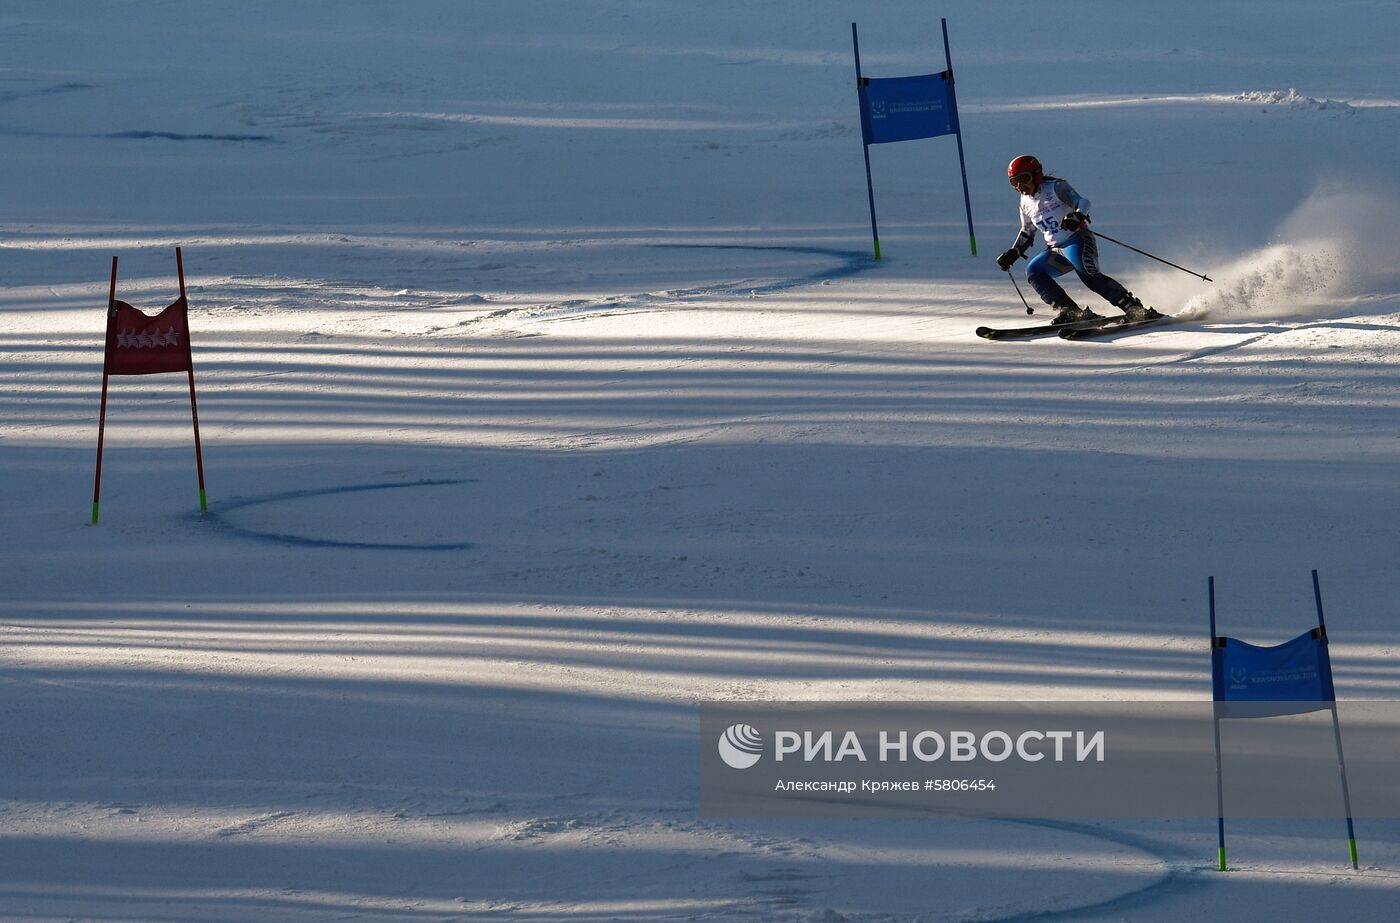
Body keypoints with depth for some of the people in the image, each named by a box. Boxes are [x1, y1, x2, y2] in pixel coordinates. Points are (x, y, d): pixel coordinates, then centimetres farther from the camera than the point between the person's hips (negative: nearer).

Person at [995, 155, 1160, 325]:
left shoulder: (1055, 187, -9)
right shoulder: (1026, 202, 12)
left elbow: (1082, 202, -24)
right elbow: (1027, 233, 27)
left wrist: (1077, 216, -45)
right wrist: (1013, 254, 16)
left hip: (1077, 240, -7)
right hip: (1056, 250, 7)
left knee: (1089, 275, -28)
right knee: (1033, 270, -14)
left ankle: (1133, 307, -27)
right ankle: (1069, 311, -23)